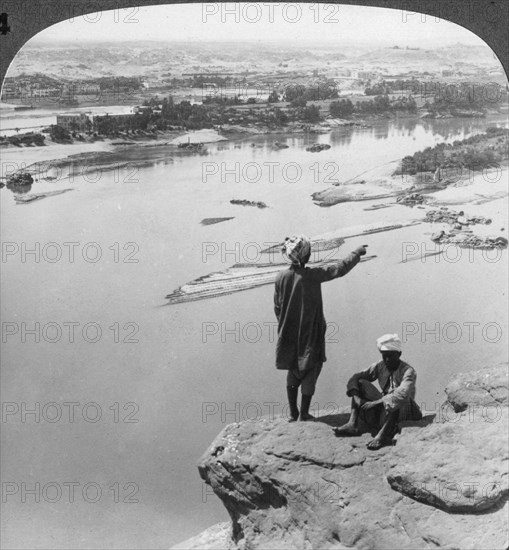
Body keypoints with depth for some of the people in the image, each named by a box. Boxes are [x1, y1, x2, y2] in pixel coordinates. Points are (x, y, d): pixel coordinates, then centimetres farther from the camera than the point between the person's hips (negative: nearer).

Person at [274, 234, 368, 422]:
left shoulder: (281, 277, -5)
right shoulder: (312, 275, -18)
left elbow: (277, 307, 4)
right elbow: (340, 268, -12)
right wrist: (357, 253, 3)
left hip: (288, 334, 4)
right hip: (311, 334, -4)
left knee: (293, 372, 17)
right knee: (310, 372, 8)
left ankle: (293, 413, 21)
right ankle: (304, 414, 10)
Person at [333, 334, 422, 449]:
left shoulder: (408, 371, -16)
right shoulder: (380, 366, 2)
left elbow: (402, 394, -34)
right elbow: (355, 378, 1)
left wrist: (375, 403, -35)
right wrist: (357, 397, -19)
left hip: (404, 410, -6)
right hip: (382, 407, 6)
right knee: (361, 383, -5)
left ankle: (382, 434, -48)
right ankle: (352, 424, -22)